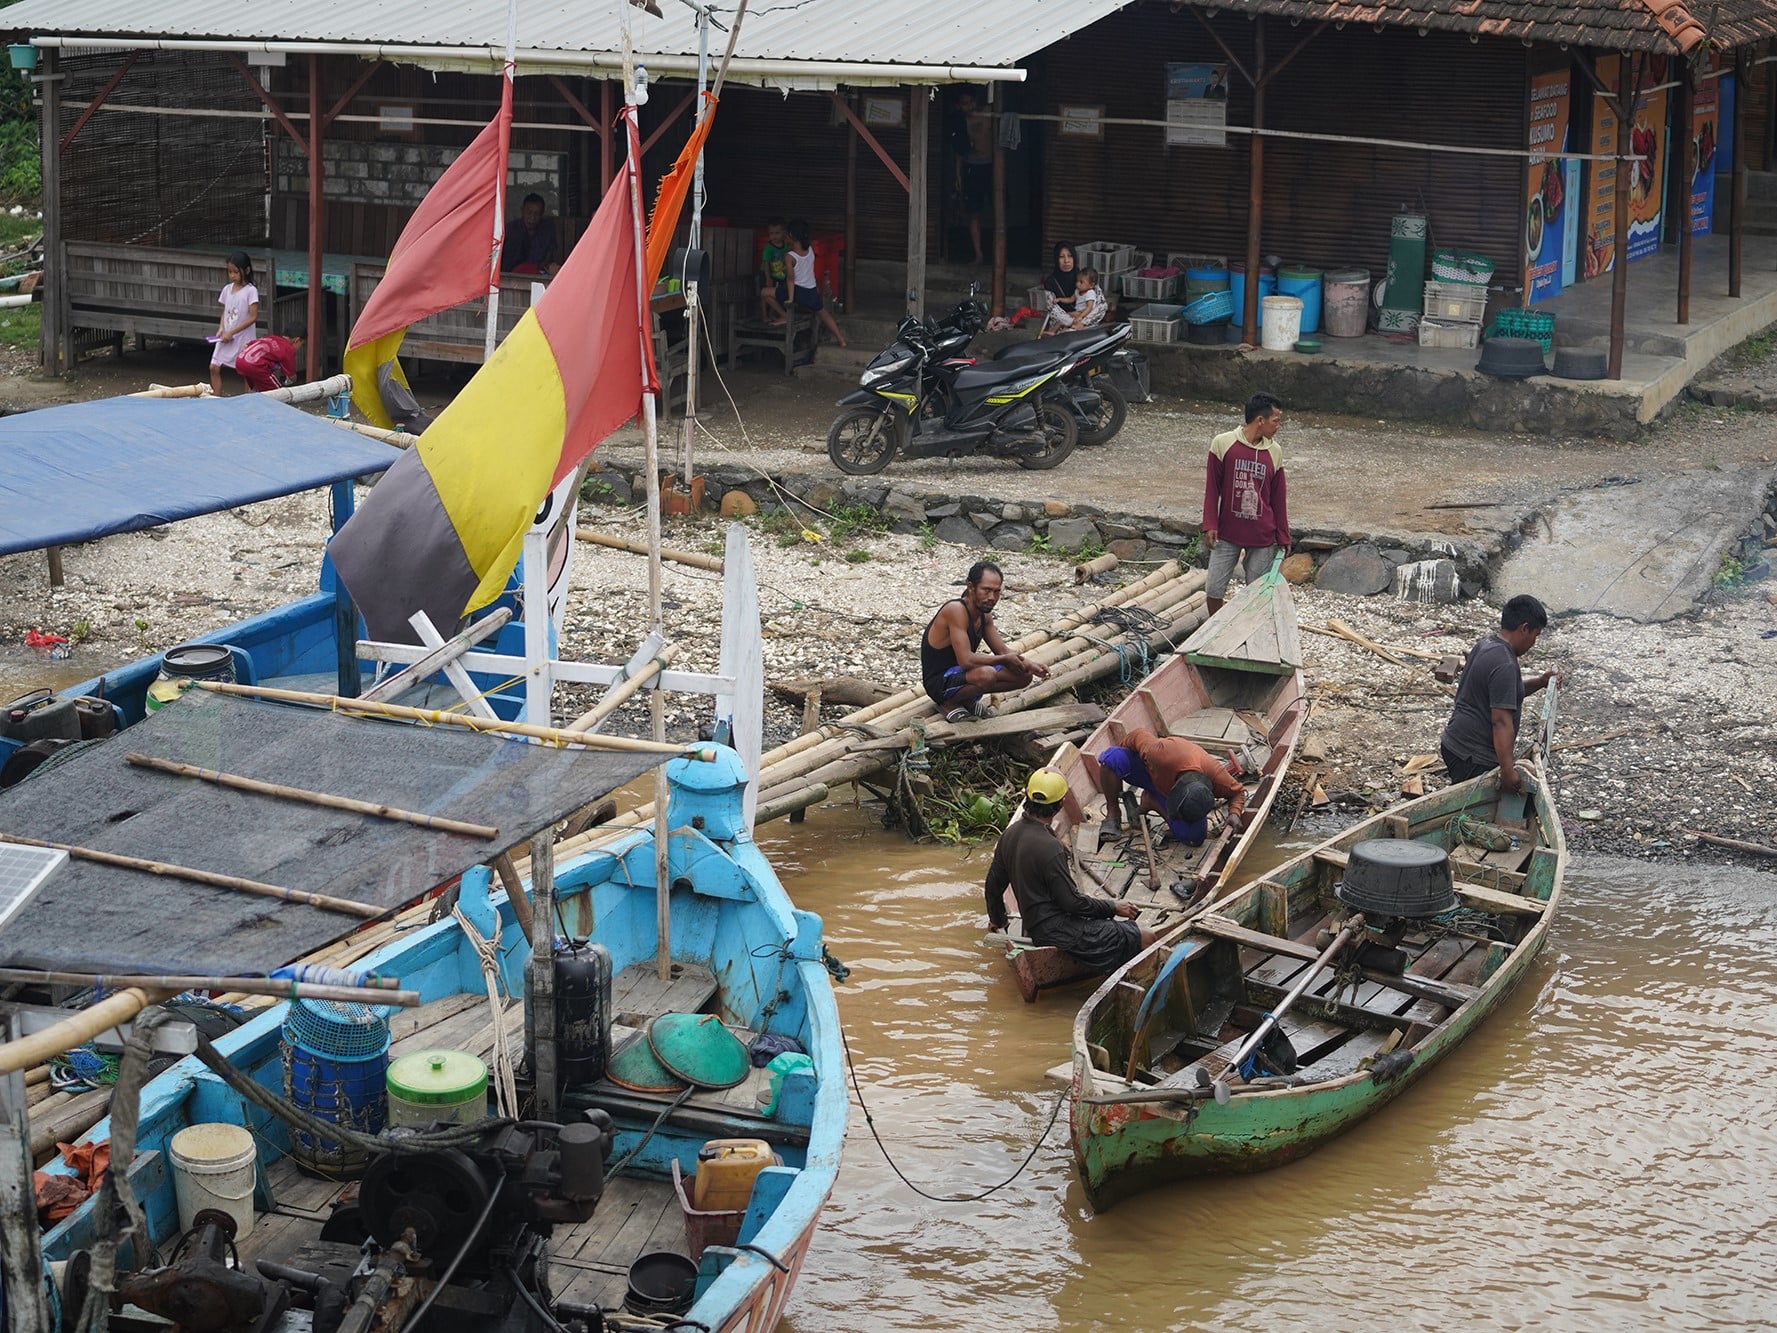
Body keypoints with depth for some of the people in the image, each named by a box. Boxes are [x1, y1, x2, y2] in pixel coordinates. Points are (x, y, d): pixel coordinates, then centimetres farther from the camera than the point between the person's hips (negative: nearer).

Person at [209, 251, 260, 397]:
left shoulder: (250, 291, -11)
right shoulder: (227, 289, 7)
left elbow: (253, 317, -15)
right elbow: (224, 312, 16)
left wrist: (231, 332, -16)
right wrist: (221, 329, -4)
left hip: (244, 338, -6)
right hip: (226, 337, 6)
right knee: (214, 367, 1)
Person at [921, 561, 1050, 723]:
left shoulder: (984, 614, 4)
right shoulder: (956, 610, -25)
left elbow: (1002, 650, 11)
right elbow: (966, 660, -32)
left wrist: (1031, 665, -8)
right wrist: (1005, 659, -23)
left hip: (960, 674, 9)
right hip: (939, 682, -9)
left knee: (1024, 676, 4)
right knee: (986, 674, -38)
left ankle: (969, 699, 11)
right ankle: (950, 703, -9)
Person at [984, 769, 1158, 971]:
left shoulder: (1010, 834, 3)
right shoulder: (1048, 847, -25)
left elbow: (994, 884, 15)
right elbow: (1072, 901, -20)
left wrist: (998, 920, 33)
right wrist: (1114, 908, -5)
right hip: (1056, 929, -10)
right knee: (1145, 938, -13)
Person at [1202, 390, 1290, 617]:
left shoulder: (1274, 452, 1)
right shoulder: (1223, 443, -7)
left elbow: (1278, 497, 7)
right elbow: (1212, 488, -2)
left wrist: (1283, 537, 8)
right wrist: (1210, 525, -7)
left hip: (1262, 538, 1)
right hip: (1227, 534, -1)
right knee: (1214, 590, 2)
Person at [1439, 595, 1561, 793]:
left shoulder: (1486, 645, 10)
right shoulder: (1504, 665, -21)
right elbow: (1501, 721, -26)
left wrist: (1539, 682, 13)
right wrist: (1508, 770, -28)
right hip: (1474, 758, -10)